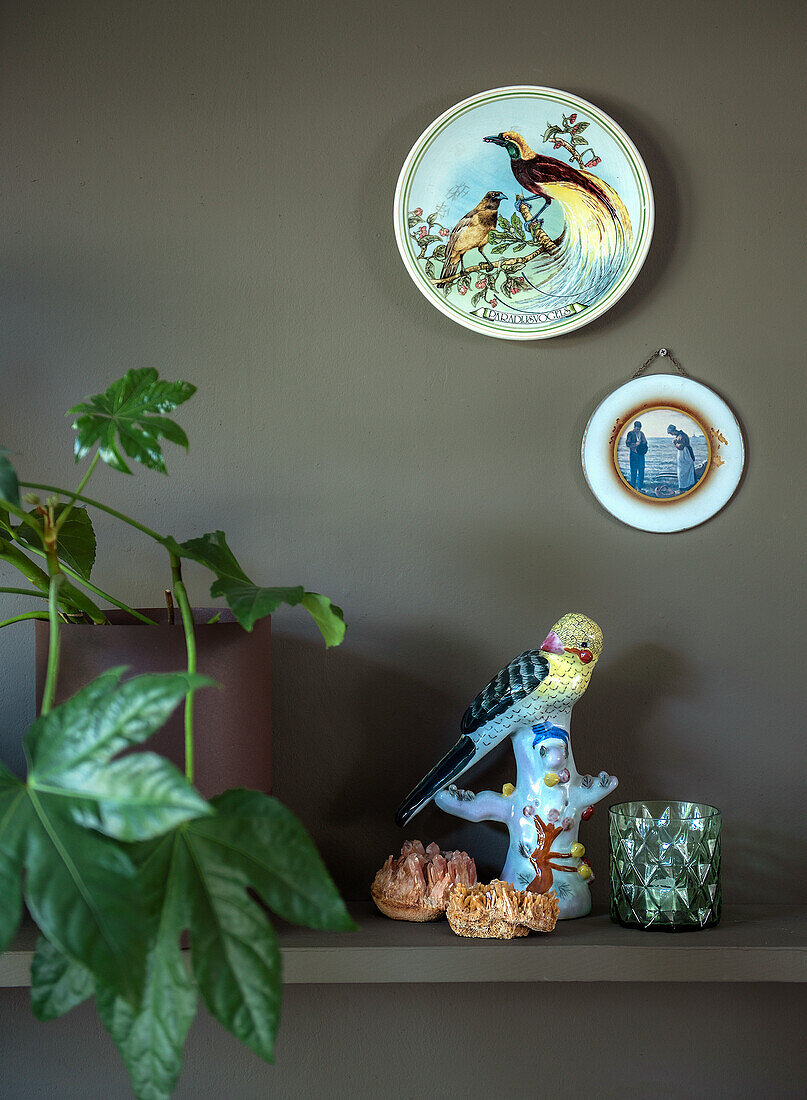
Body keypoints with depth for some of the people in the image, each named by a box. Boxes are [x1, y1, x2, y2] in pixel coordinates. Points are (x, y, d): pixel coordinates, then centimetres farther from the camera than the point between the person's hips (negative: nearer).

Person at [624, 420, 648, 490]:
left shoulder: (642, 434, 13)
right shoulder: (630, 434, -1)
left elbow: (645, 442, 16)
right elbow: (627, 444, -6)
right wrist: (635, 444, -16)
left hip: (641, 454, 5)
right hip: (634, 453, -4)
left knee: (641, 470, 1)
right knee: (634, 470, -3)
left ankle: (640, 487, 6)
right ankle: (633, 486, 3)